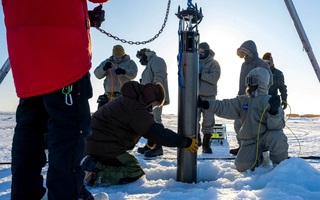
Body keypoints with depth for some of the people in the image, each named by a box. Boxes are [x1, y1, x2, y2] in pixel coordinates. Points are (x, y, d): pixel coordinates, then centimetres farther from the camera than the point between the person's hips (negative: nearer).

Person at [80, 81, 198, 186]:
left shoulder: (127, 100, 14)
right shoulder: (136, 109, -20)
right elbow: (157, 132, -23)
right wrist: (186, 142, -18)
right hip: (104, 147, -10)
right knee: (135, 172, -5)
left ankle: (92, 165, 3)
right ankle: (96, 177, -18)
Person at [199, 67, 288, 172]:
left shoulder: (269, 101, -7)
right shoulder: (242, 100, 7)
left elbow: (277, 126, -16)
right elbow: (225, 107, -5)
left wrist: (273, 112, -36)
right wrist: (205, 104, -18)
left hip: (265, 138, -4)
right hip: (250, 142, 4)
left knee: (277, 137, -36)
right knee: (242, 167, -9)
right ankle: (259, 158, 24)